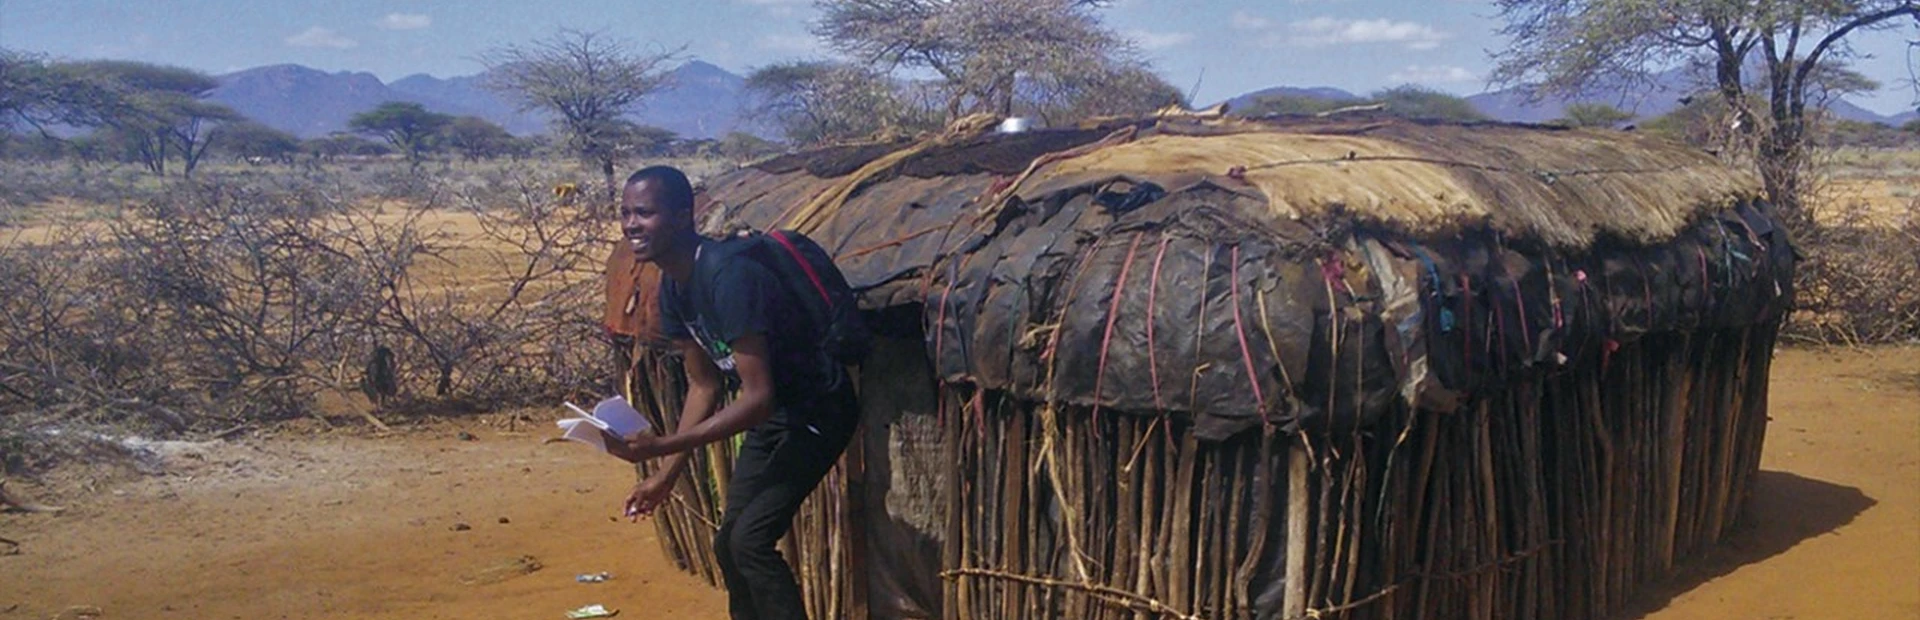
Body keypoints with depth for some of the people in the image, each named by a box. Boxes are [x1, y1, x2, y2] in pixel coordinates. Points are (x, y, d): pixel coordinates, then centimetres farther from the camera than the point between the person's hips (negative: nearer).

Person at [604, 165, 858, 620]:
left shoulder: (728, 274, -30)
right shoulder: (673, 287, -1)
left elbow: (757, 398, -31)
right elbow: (704, 385, 8)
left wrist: (661, 446, -32)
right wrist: (666, 475, 5)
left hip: (816, 411, -9)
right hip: (771, 415, 9)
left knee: (750, 539, -18)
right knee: (729, 543, 13)